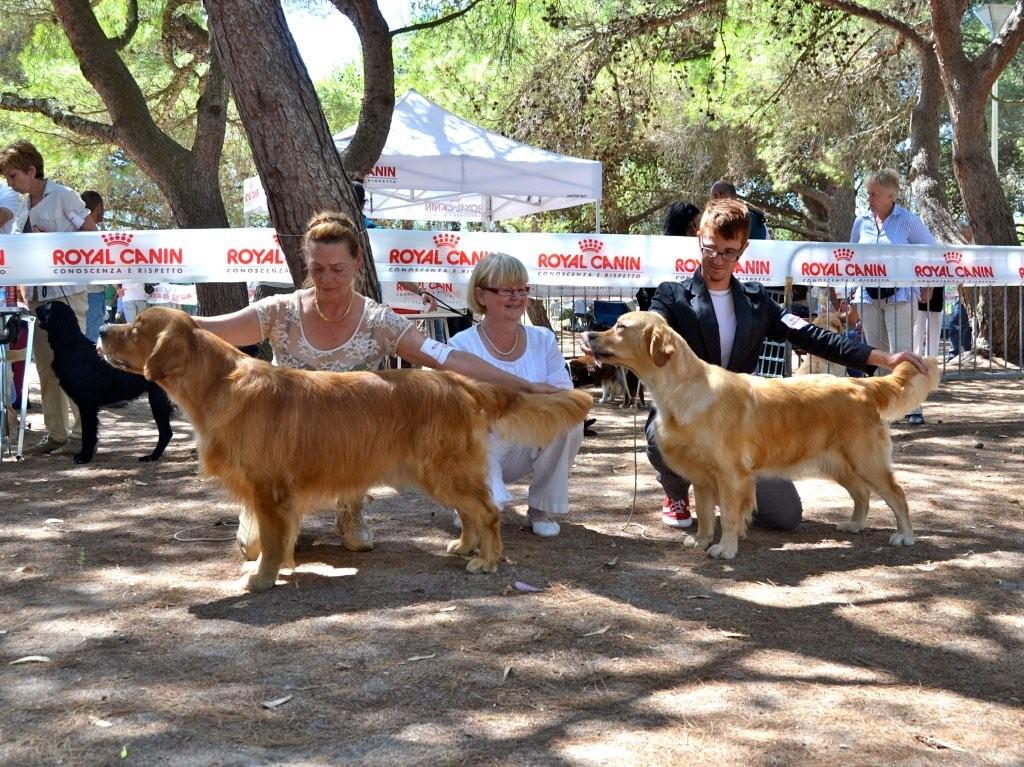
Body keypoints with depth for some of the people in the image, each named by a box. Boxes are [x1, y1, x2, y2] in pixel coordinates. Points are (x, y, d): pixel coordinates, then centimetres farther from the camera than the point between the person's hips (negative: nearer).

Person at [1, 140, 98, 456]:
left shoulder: (62, 196, -4)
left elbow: (92, 235, -6)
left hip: (66, 291, -7)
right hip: (37, 295, 8)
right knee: (46, 366, 7)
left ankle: (82, 433, -1)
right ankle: (56, 433, 13)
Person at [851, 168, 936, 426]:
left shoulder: (908, 221, -3)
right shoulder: (861, 222, 9)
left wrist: (928, 286, 4)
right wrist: (852, 287, 15)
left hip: (899, 295, -4)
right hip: (868, 296, 4)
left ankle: (913, 409, -7)